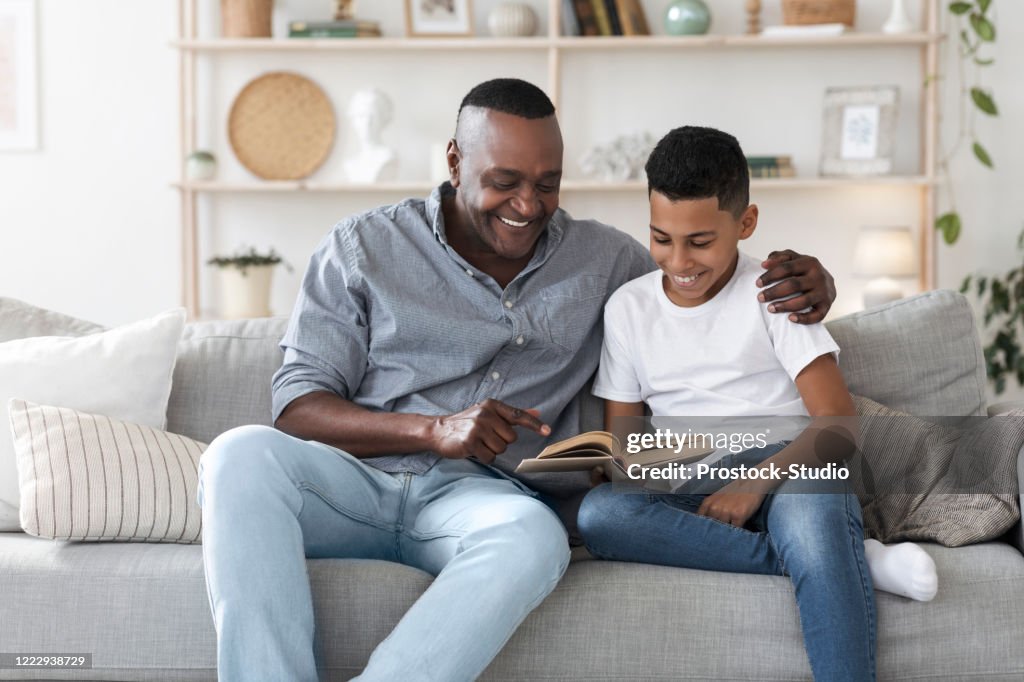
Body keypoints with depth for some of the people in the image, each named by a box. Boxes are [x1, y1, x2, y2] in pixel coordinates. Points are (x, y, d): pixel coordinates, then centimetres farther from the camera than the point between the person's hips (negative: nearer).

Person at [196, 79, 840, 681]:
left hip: (483, 496, 0)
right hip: (357, 478, 0)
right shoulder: (363, 248, 8)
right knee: (242, 456, -32)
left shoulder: (604, 259, 15)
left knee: (534, 539, -37)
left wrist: (806, 283, 0)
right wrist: (436, 429, -17)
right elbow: (298, 407, 1)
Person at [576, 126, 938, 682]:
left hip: (789, 470, -3)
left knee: (808, 509, -41)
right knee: (597, 513, -32)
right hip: (693, 492, 3)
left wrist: (757, 482, -21)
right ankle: (845, 561, -30)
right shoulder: (628, 307, 12)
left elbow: (839, 425, -5)